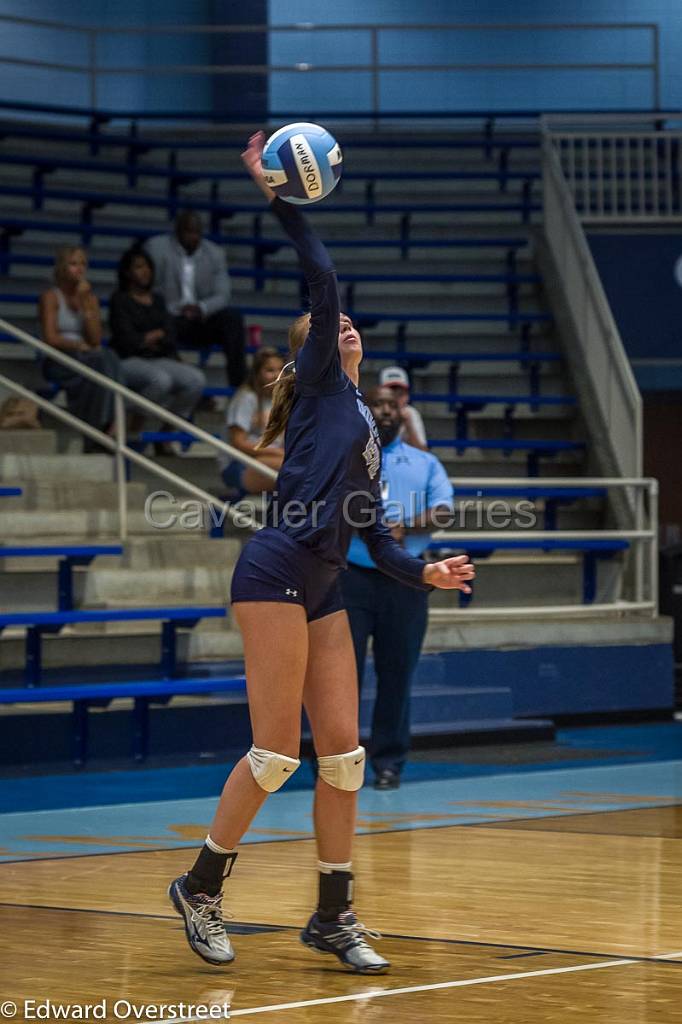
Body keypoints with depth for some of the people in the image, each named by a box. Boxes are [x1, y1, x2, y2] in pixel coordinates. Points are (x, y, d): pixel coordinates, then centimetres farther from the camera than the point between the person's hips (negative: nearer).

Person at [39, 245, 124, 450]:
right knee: (100, 364, -35)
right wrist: (80, 345, -8)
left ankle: (109, 425, -42)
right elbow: (51, 338, -9)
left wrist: (86, 305, -2)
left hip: (88, 359, 4)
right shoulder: (51, 297, 2)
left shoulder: (90, 297, 16)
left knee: (110, 359, -33)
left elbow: (95, 339, 4)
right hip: (59, 362, -4)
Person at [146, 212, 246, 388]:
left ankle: (238, 384, -28)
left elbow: (222, 296, 2)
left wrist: (201, 308, -20)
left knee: (232, 316, -25)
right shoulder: (157, 247, 2)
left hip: (201, 319, 3)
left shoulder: (215, 254, 10)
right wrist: (176, 310, -20)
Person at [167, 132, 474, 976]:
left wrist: (423, 572, 7)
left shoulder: (365, 429, 26)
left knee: (342, 751, 3)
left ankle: (334, 916, 9)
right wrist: (278, 199, -14)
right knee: (277, 749, -9)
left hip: (322, 592, 8)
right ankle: (201, 887, 5)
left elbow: (372, 534, 22)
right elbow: (321, 280, -8)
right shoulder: (320, 385, 6)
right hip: (275, 575, -8)